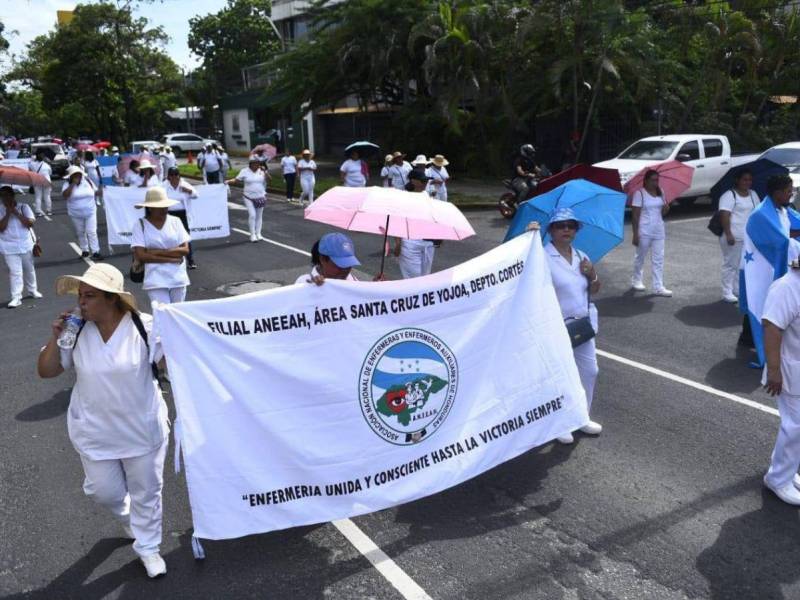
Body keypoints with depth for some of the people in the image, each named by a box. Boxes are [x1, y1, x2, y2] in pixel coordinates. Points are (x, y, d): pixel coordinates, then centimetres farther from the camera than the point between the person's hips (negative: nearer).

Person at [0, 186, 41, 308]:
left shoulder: (23, 207, -4)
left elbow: (30, 223, -16)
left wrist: (15, 212, -17)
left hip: (26, 245, 1)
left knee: (29, 269, 17)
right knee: (15, 272, -6)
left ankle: (32, 290, 35)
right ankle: (16, 298, -3)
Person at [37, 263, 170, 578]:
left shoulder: (144, 326, -17)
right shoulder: (76, 331, -9)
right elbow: (46, 371, -2)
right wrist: (55, 339, -17)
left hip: (143, 429, -2)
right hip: (94, 432, 3)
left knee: (146, 492, 12)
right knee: (104, 491, 17)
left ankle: (147, 546, 35)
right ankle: (127, 517, 52)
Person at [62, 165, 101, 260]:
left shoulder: (87, 181, 1)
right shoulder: (68, 184, -6)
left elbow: (95, 192, 12)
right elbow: (65, 195, -24)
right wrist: (73, 184, -24)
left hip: (90, 212, 0)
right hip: (76, 214, 0)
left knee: (91, 232, -5)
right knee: (80, 233, 12)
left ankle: (95, 251, -4)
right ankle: (84, 250, 26)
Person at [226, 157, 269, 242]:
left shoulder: (262, 171, 1)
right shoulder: (245, 171, -4)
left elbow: (268, 179, -8)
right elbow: (236, 179, -4)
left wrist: (265, 171, -22)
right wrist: (229, 181, -20)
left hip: (260, 197, 3)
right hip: (249, 197, -3)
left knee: (259, 216, 10)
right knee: (252, 215, -11)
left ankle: (258, 233, 21)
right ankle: (252, 234, -2)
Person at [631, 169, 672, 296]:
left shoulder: (660, 192, 6)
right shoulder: (639, 193, -10)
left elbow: (662, 212, 14)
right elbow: (635, 215, -12)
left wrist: (666, 209, -10)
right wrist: (635, 234, -16)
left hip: (659, 231, 5)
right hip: (644, 231, -5)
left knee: (658, 259, 3)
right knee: (640, 257, 11)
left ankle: (658, 287, 5)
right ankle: (636, 280, 31)